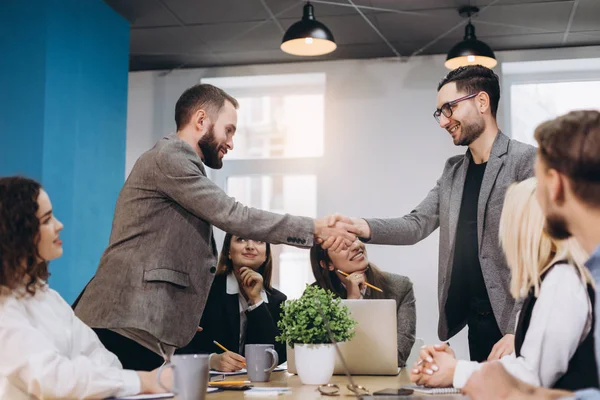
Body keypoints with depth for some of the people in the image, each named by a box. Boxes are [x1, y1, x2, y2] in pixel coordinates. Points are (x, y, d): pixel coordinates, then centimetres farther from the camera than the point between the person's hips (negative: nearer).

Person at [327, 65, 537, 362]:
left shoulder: (526, 160, -8)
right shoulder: (453, 171, 14)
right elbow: (417, 225, 7)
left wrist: (520, 330, -19)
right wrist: (363, 227, -13)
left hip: (515, 325, -6)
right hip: (476, 324, 6)